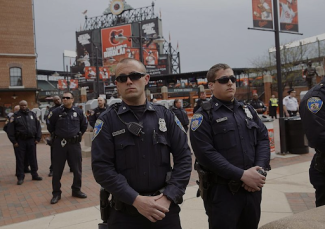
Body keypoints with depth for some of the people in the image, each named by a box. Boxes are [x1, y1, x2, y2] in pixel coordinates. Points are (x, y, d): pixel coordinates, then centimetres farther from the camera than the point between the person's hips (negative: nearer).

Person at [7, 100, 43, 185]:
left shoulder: (32, 114, 8)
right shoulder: (15, 116, 0)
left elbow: (38, 126, 8)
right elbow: (10, 129, -4)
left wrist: (38, 138, 1)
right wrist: (14, 141, -9)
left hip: (31, 140, 2)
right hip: (20, 141, -2)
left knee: (33, 159, 10)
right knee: (20, 160, 3)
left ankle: (34, 175, 21)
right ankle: (20, 177, 11)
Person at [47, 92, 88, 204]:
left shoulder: (78, 111, 0)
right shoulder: (56, 112, -5)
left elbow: (84, 124, 16)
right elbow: (50, 125, 10)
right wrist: (56, 135, 13)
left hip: (74, 143, 2)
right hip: (60, 144, -2)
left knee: (77, 169, 10)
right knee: (57, 170, 4)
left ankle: (76, 190, 26)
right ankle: (56, 193, 17)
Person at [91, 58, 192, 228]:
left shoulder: (165, 115, 2)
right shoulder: (107, 120, -4)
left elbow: (183, 157, 0)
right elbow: (101, 167, -10)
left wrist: (169, 196, -10)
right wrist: (136, 200, -16)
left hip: (165, 208, 2)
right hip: (125, 211, -1)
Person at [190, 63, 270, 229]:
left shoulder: (248, 110, 12)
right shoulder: (203, 116, -7)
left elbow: (263, 139, 8)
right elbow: (206, 153, -17)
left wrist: (259, 169, -10)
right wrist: (242, 175, -20)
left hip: (252, 188, 6)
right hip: (221, 191, -5)